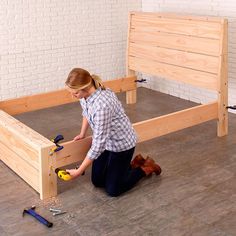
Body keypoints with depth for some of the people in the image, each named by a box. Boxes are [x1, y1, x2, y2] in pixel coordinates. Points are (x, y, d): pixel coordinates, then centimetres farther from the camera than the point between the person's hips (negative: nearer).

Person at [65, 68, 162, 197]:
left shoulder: (102, 105, -39)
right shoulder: (85, 93, -14)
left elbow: (98, 144, -33)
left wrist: (79, 171, -26)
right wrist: (82, 133, 15)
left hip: (122, 143, -8)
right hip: (106, 141, 8)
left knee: (112, 190, 2)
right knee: (97, 181, 14)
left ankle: (146, 168, 20)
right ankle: (133, 163, 30)